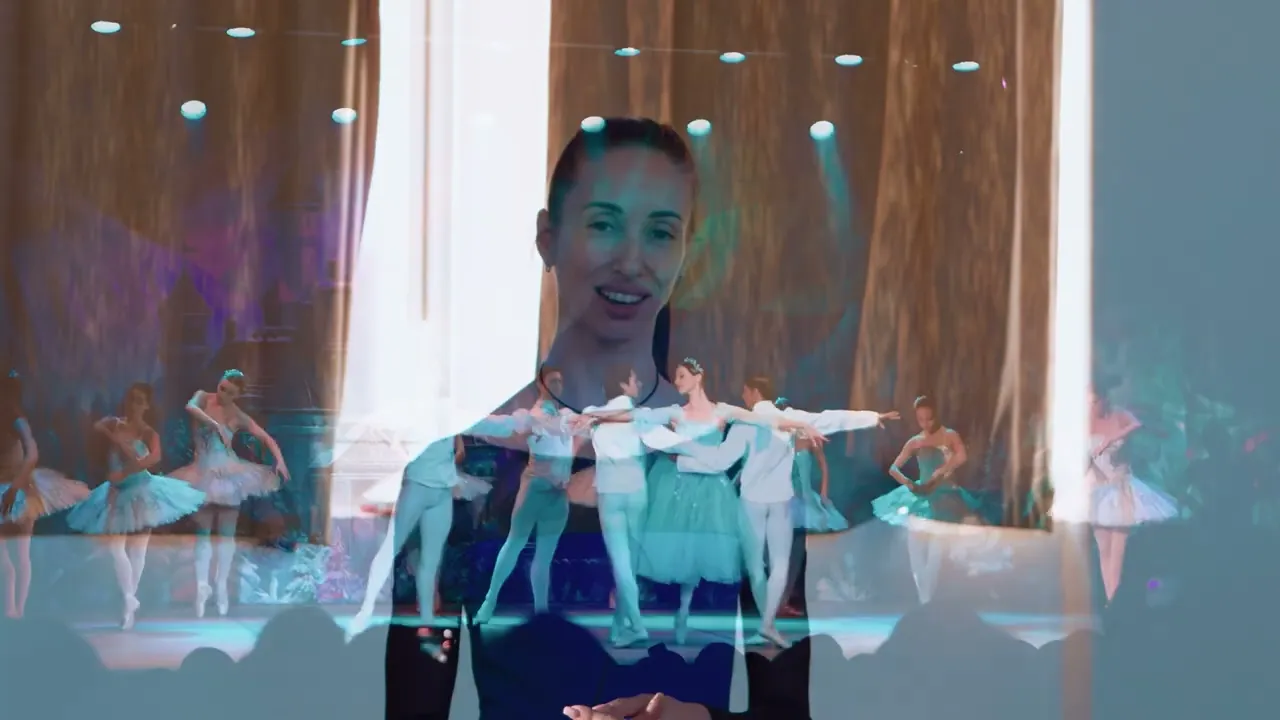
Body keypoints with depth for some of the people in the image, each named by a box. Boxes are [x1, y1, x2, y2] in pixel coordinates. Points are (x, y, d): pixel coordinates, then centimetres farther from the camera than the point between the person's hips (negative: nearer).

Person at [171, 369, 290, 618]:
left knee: (226, 533, 4)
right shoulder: (203, 397, -2)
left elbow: (266, 438, 1)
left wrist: (280, 460, -15)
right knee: (203, 532, -3)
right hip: (204, 474, 0)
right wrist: (216, 425, -31)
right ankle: (202, 584, -9)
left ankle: (221, 584, 12)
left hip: (229, 475, 1)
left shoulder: (239, 417, -1)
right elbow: (190, 407, -24)